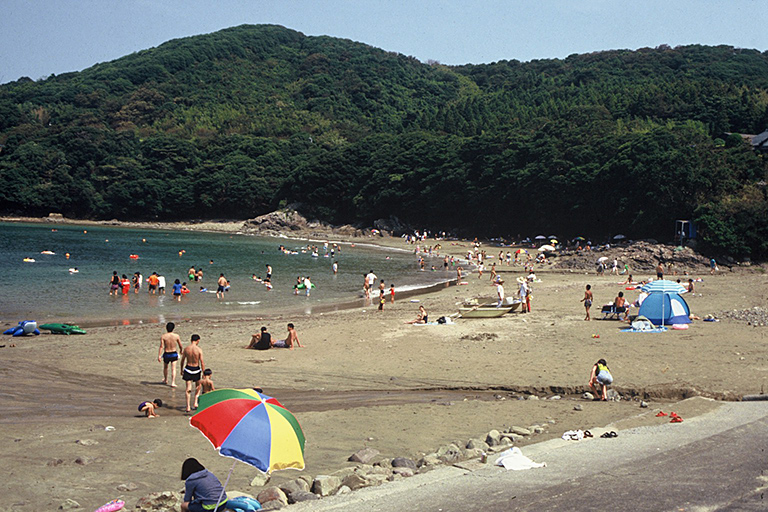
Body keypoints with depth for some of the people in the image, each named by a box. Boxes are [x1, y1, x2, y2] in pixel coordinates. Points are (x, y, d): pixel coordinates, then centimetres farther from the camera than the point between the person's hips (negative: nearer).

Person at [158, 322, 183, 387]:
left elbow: (161, 347, -17)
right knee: (173, 369, 1)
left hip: (166, 354, 0)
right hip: (174, 354, 0)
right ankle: (173, 383, -10)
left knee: (165, 367, 24)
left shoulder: (163, 336, -11)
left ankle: (165, 380, 42)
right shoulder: (176, 336, -8)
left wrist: (159, 356, -17)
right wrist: (181, 350, 22)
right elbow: (180, 346, 0)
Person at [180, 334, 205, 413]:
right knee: (198, 386, 23)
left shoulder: (186, 349, -5)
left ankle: (188, 407, 4)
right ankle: (196, 402, 17)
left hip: (188, 369, 2)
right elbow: (202, 363, -12)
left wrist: (181, 370, 19)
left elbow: (182, 360, 5)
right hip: (196, 369, -2)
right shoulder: (199, 349, -13)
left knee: (188, 389, 6)